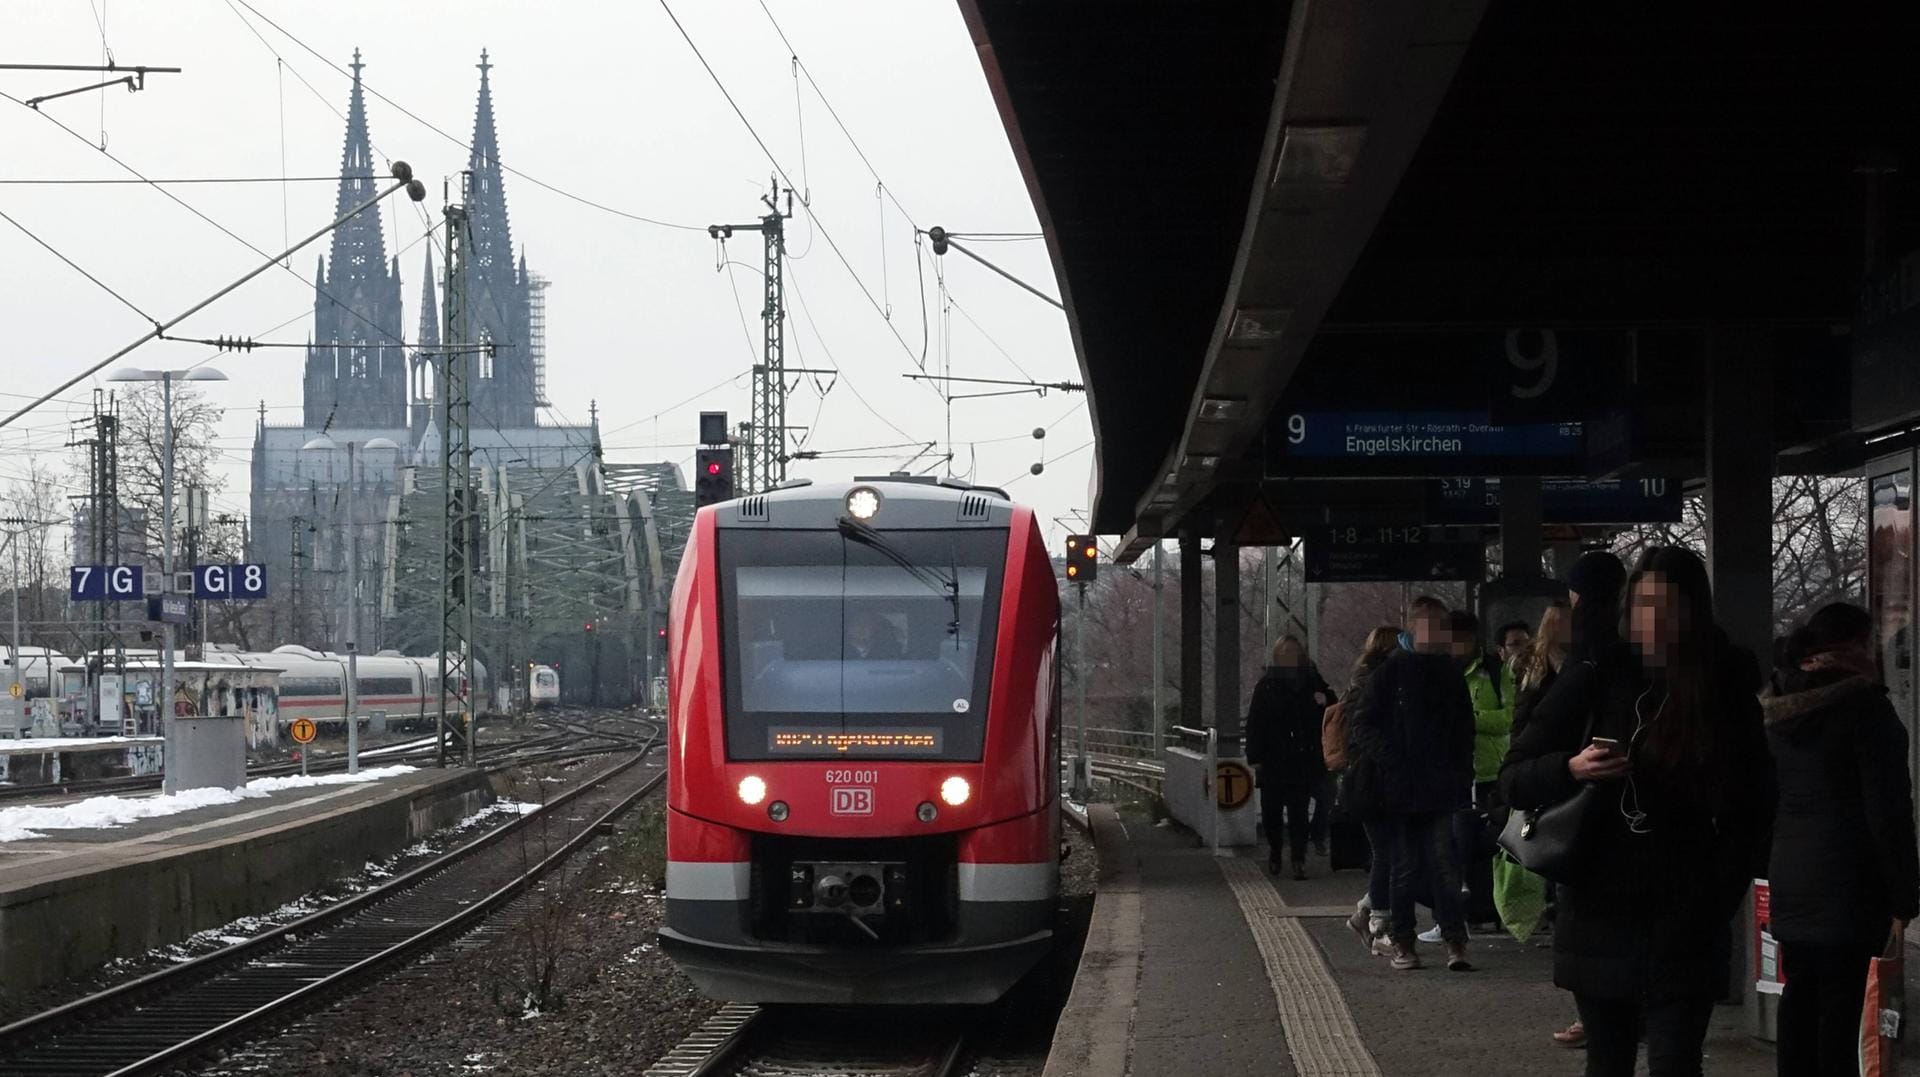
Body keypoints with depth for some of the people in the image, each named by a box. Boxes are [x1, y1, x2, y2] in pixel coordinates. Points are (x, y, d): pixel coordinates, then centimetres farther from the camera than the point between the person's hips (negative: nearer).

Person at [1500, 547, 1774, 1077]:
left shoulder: (1725, 691, 1)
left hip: (1683, 928, -1)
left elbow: (1753, 805, 6)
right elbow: (1514, 778, 3)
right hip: (1601, 919, 1)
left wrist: (1722, 892, -5)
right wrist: (1571, 769, -17)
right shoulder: (1595, 680, 0)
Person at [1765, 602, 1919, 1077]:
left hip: (1790, 876, 7)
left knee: (1801, 993, 12)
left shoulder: (1781, 711, 11)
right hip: (1848, 878, -7)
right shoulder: (1863, 705, -11)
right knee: (1841, 1001, -7)